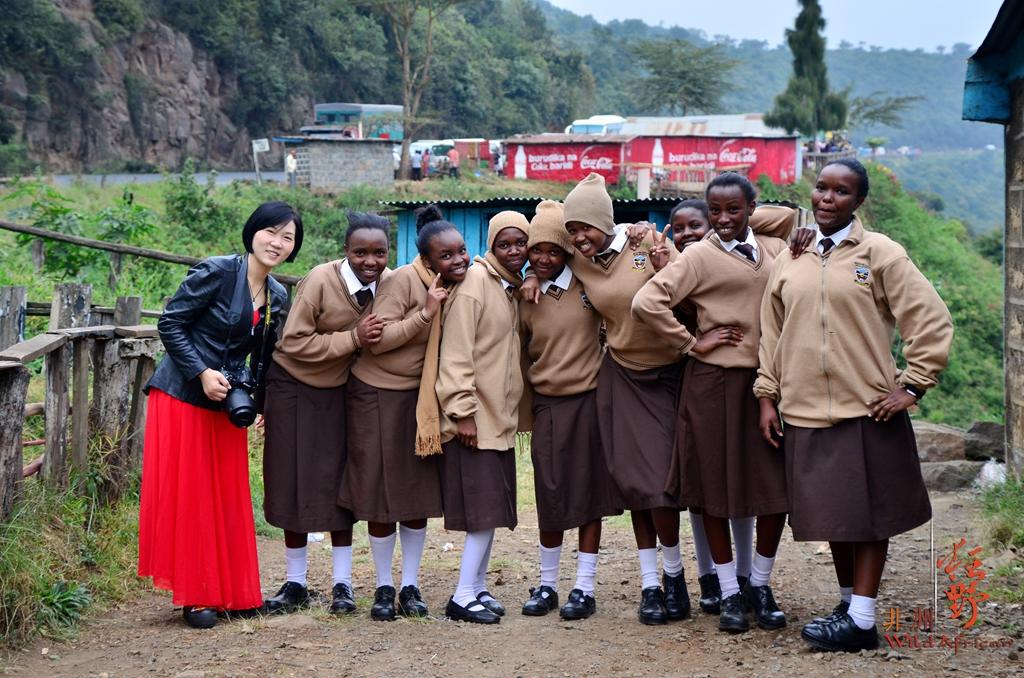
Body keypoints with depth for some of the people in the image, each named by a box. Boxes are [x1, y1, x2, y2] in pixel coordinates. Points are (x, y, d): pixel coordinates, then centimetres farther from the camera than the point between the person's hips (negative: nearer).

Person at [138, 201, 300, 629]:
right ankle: (193, 596, 6)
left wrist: (250, 393, 2)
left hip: (226, 404, 6)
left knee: (228, 497, 9)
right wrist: (202, 374, -17)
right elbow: (170, 324, -12)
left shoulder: (278, 297, 8)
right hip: (183, 397, -6)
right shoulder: (216, 272, -13)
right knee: (187, 496, -1)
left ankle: (228, 591, 18)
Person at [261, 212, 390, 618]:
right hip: (294, 387, -3)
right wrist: (353, 339, -28)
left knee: (340, 482, 4)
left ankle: (342, 584, 12)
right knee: (293, 481, 4)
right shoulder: (321, 280, -23)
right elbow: (294, 342, -23)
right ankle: (295, 584, 15)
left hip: (340, 391, 3)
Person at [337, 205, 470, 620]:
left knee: (420, 494, 7)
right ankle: (384, 588, 14)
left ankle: (410, 586, 18)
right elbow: (376, 340, -23)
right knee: (382, 492, 3)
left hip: (422, 398, 6)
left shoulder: (459, 287, 1)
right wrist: (425, 314, -29)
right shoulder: (404, 281, -19)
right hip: (378, 394, -6)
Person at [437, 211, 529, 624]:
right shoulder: (475, 282, -11)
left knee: (493, 509, 10)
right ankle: (463, 598, -4)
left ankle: (478, 588, 18)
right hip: (474, 418, -8)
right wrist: (462, 412, -19)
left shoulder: (513, 289, 14)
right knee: (484, 508, -9)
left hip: (500, 417, 8)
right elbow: (456, 353, -16)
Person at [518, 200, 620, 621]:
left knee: (589, 492, 3)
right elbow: (521, 355, 12)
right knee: (550, 495, 5)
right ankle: (546, 585, 16)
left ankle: (584, 588, 9)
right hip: (547, 404, 2)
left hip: (589, 399, -1)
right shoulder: (526, 298, 3)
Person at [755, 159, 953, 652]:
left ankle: (861, 620, 5)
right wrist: (767, 396, 10)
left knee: (869, 513, 1)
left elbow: (932, 321, -5)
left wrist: (912, 385, -9)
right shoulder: (789, 263, 10)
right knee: (832, 513, 11)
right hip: (806, 412, 4)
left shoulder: (881, 254, -3)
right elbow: (772, 333, 15)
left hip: (869, 409, -4)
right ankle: (848, 600, 25)